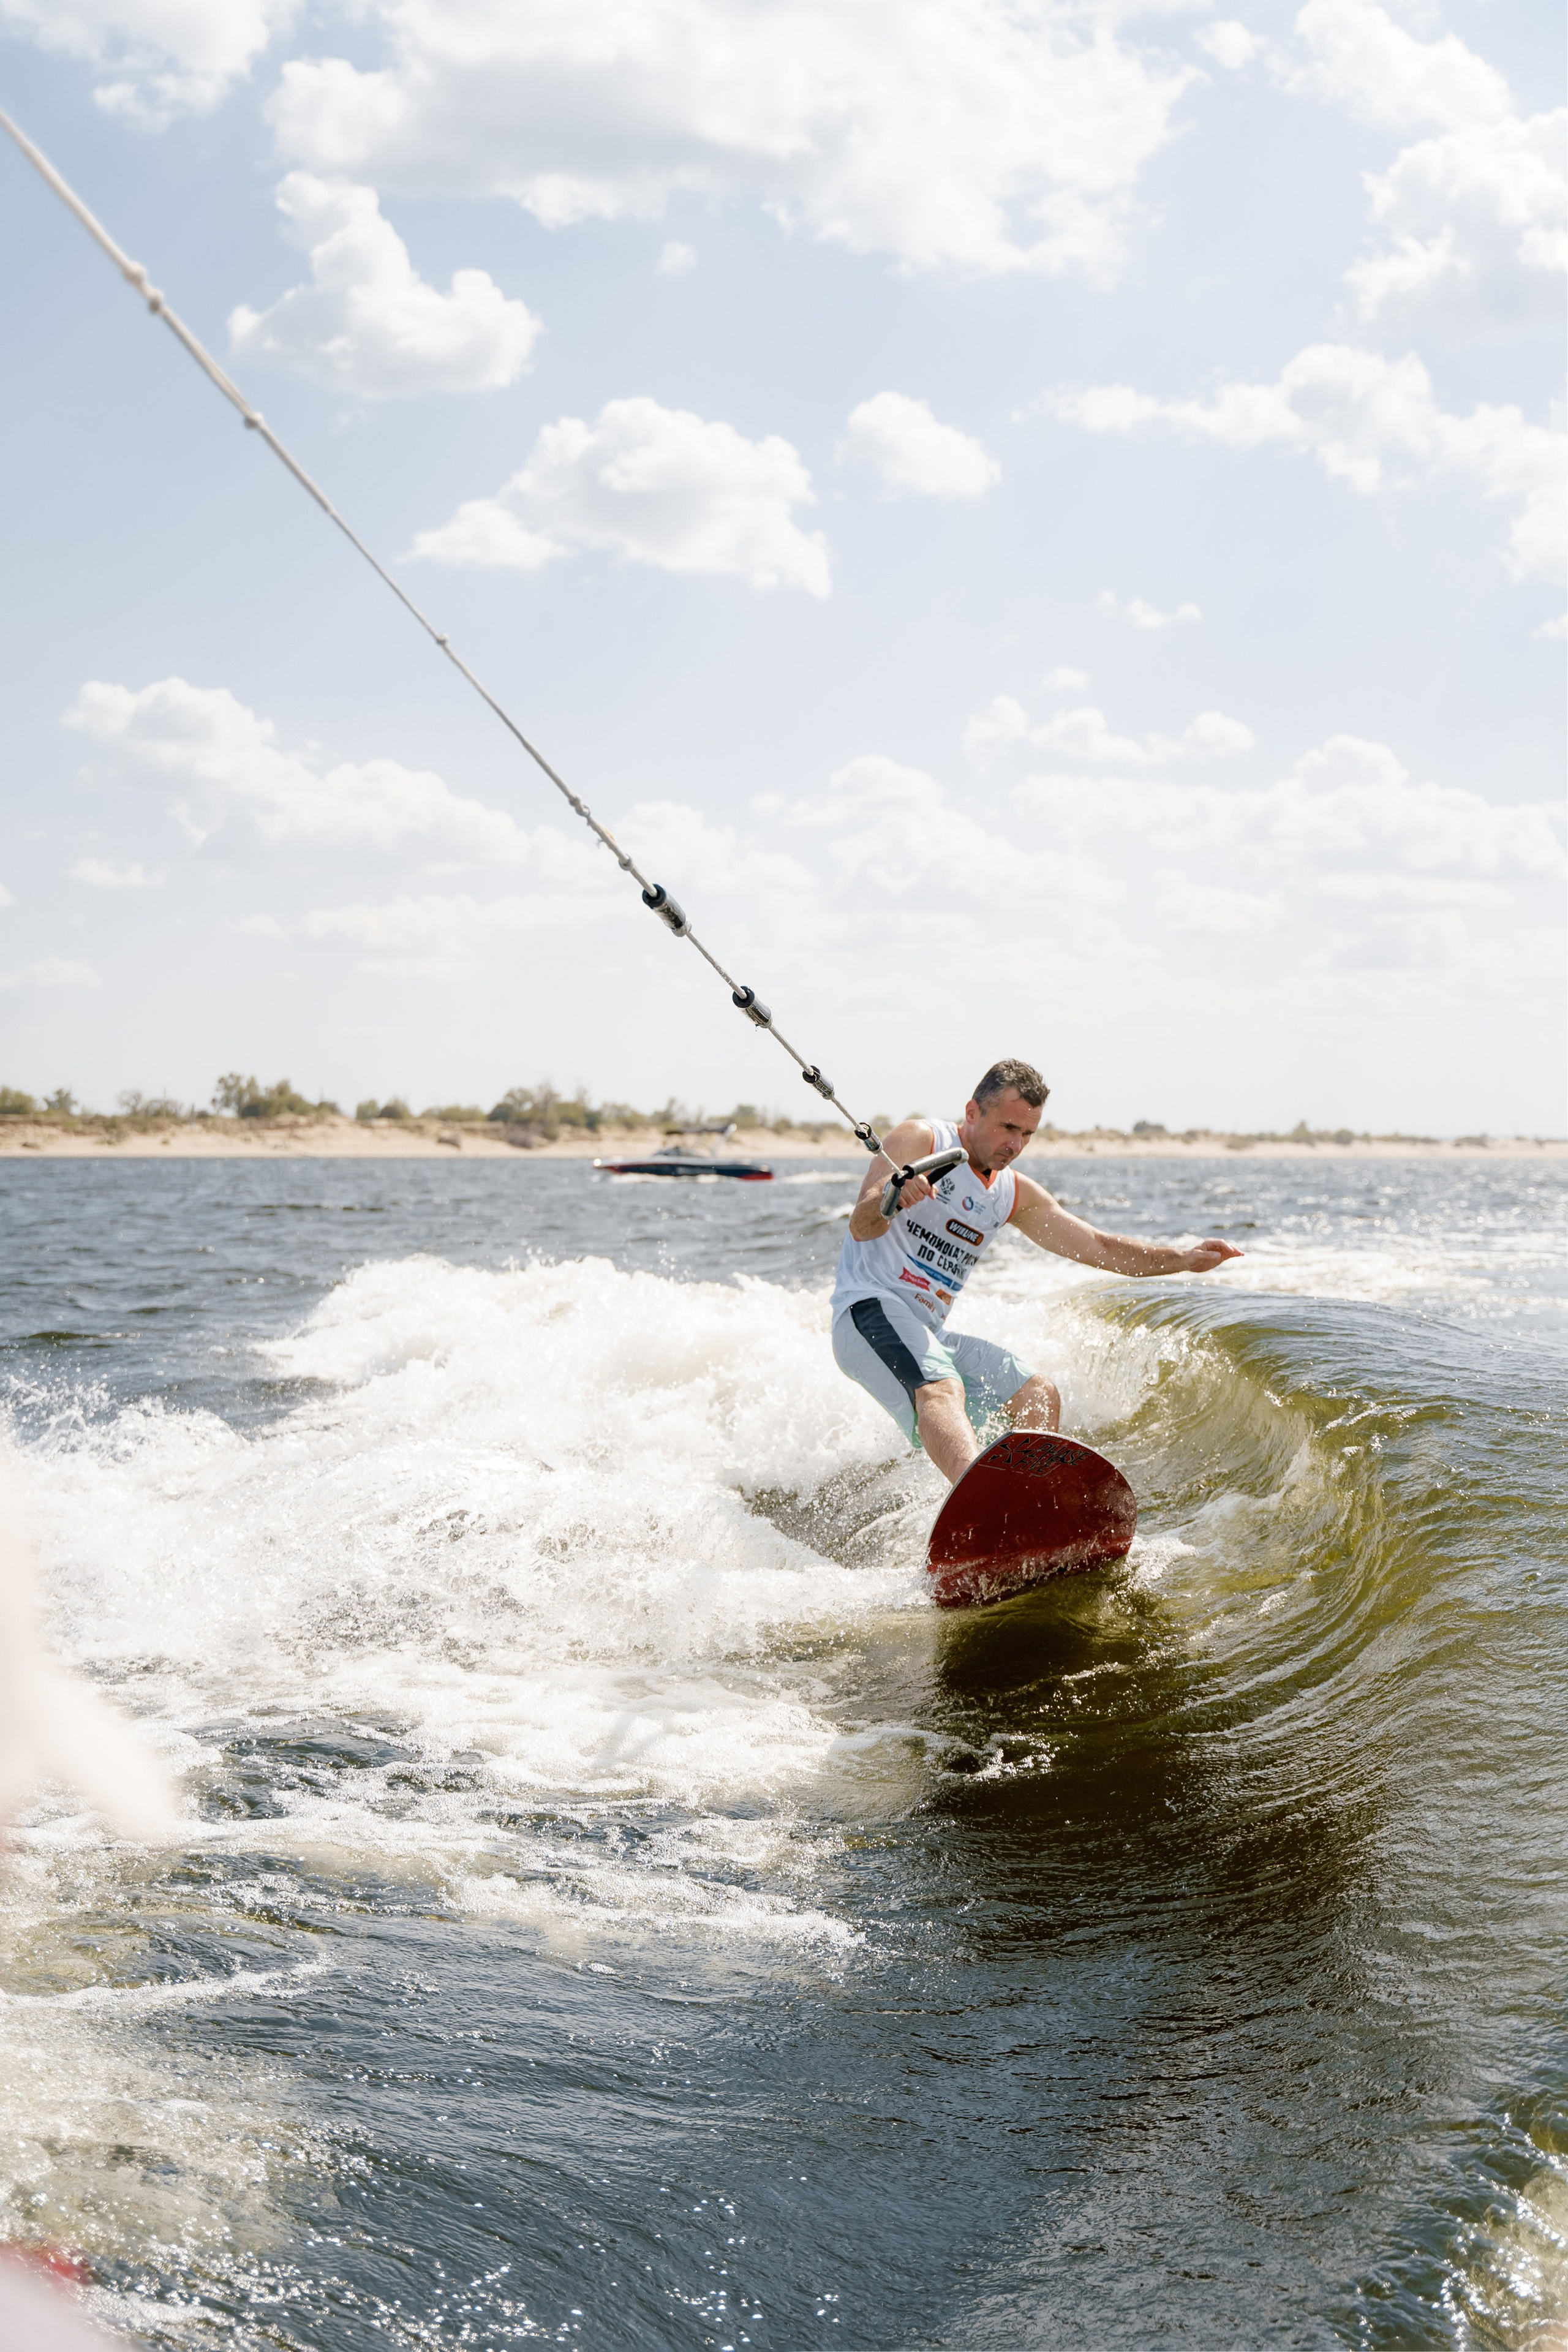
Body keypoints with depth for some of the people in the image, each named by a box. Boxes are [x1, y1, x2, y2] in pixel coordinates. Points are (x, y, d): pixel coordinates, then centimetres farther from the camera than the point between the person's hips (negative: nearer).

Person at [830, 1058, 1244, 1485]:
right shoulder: (920, 1141, -7)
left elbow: (1100, 1247, 18)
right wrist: (890, 1198, -43)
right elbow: (861, 1229, -19)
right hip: (870, 1307, -9)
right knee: (941, 1390, -35)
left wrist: (1183, 1259, 7)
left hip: (928, 1332, 9)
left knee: (1038, 1396, 4)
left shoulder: (1016, 1196, 15)